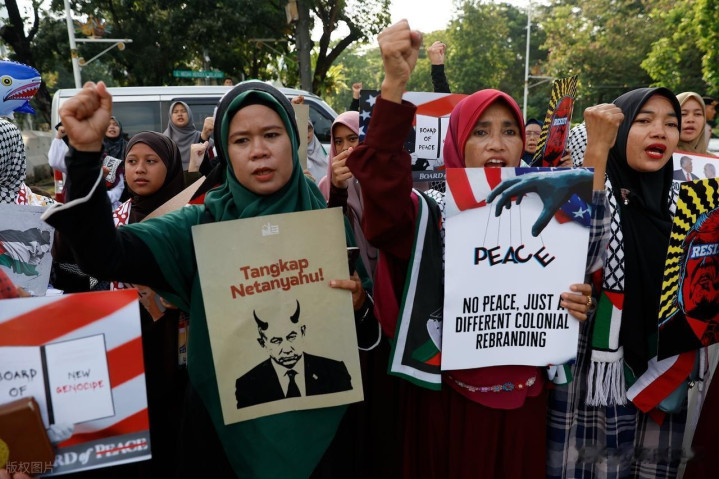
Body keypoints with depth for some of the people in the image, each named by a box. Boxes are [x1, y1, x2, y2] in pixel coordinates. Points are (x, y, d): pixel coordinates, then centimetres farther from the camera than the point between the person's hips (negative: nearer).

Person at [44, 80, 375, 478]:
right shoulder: (202, 225, -8)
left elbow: (365, 324, 1)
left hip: (314, 419, 1)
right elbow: (103, 255, -21)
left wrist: (357, 305, -22)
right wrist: (86, 149, -31)